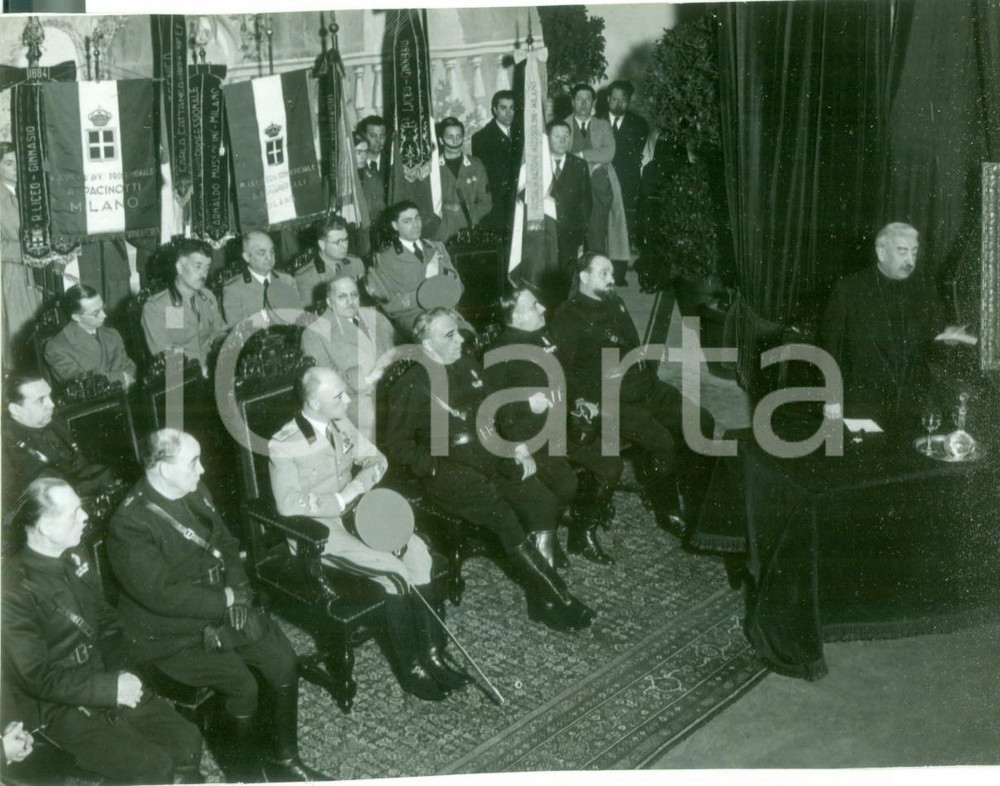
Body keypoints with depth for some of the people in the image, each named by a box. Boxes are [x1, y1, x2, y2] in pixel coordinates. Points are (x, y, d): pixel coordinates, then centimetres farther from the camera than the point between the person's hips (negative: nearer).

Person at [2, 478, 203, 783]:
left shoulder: (76, 559, 3)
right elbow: (38, 678, -20)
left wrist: (119, 672, -2)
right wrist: (111, 688, -19)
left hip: (103, 681, 7)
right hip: (59, 707, -7)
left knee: (187, 739, -8)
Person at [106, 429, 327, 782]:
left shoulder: (195, 493, 1)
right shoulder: (129, 525, -22)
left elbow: (225, 543, 12)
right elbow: (161, 595, -25)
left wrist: (239, 590, -6)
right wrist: (225, 600, -19)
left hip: (220, 605, 7)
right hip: (172, 630, -7)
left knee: (284, 660, -7)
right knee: (243, 686, -22)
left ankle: (282, 758, 12)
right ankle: (245, 773, 4)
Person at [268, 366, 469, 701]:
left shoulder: (341, 424, 3)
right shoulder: (284, 446, -18)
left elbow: (377, 459, 11)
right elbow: (288, 504, -21)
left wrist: (359, 483, -11)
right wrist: (340, 500, -22)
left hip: (352, 514, 7)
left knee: (417, 551, -15)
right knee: (394, 570, -23)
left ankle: (430, 654, -10)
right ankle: (411, 670, -9)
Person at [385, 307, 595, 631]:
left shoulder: (468, 365, 14)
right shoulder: (412, 386, -5)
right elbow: (397, 447, -6)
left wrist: (518, 447, 10)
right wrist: (439, 467, -15)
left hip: (489, 456, 6)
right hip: (448, 471, -6)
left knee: (543, 501, -17)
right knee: (504, 519, -26)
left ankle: (541, 599, -13)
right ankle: (558, 600, -15)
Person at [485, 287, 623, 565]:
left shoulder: (546, 337, 13)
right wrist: (528, 405, -26)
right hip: (526, 433, -7)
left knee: (610, 464, -6)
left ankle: (584, 534, 10)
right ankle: (544, 542, -3)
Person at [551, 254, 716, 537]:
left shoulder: (615, 304, 18)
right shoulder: (568, 318, -6)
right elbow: (562, 369, -14)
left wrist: (650, 377, 16)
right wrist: (587, 401, -22)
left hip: (647, 387, 8)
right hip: (613, 400, -8)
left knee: (702, 422, -4)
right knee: (661, 441, -27)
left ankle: (695, 501, 9)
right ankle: (667, 511, -6)